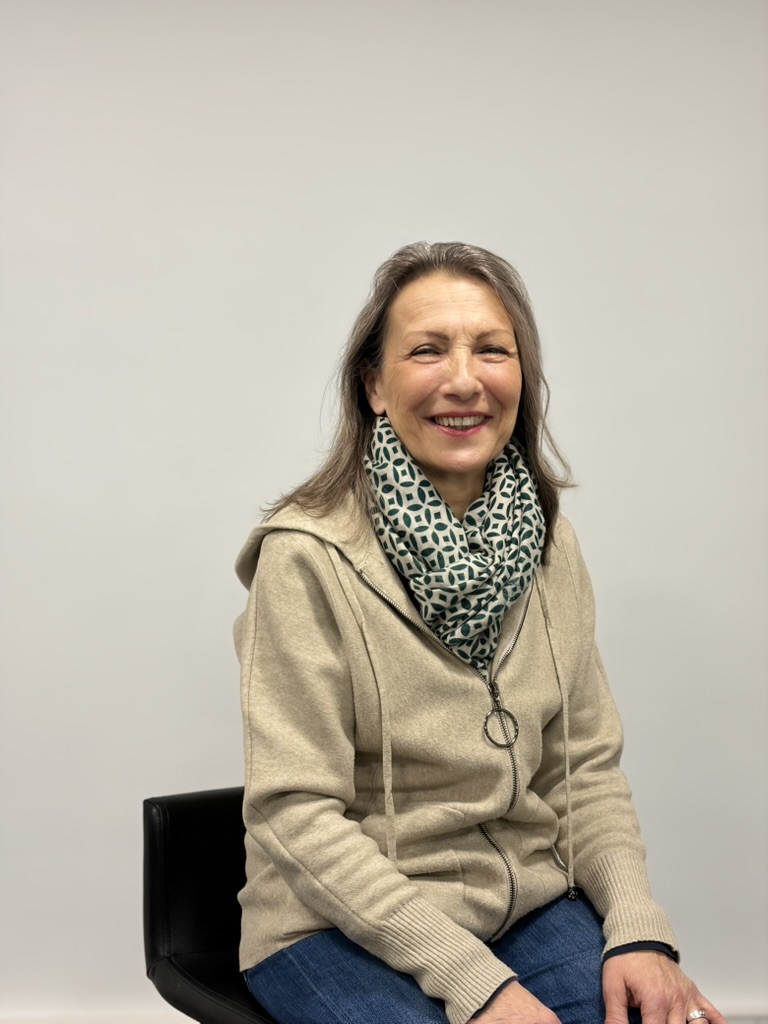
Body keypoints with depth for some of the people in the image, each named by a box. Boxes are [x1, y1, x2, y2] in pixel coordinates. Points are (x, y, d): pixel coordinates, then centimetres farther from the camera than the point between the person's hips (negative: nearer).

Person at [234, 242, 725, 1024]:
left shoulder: (550, 546, 5)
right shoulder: (308, 555, -14)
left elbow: (589, 766, 7)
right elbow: (297, 814, -15)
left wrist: (637, 928, -9)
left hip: (533, 903, 5)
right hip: (344, 927, -4)